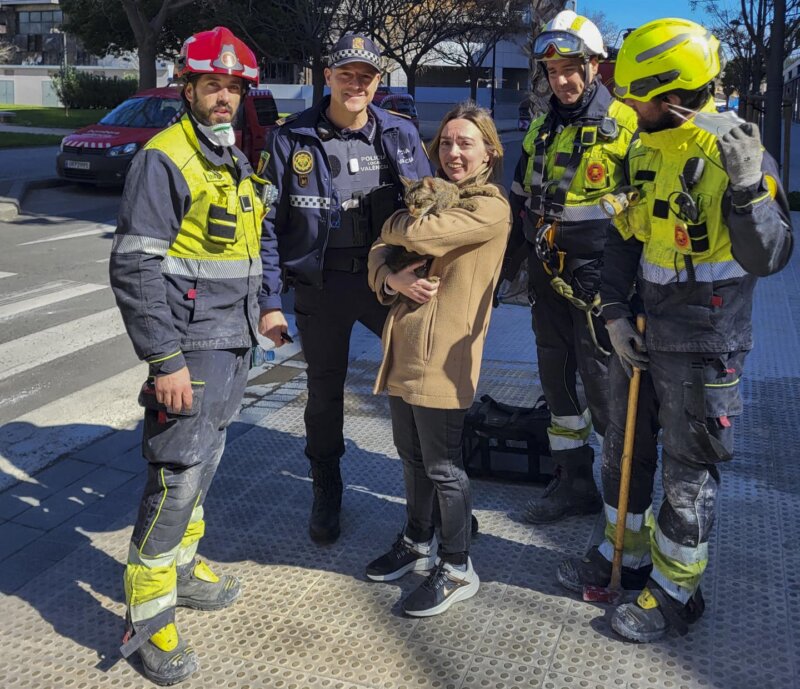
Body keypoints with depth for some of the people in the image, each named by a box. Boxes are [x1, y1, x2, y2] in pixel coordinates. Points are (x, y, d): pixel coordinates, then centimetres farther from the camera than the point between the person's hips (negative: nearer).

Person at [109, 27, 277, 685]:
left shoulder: (237, 162, 14)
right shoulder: (165, 159, -13)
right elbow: (135, 266, -19)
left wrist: (260, 310, 21)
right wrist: (165, 360, -22)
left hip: (234, 343, 9)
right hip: (191, 347, -9)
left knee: (205, 460, 18)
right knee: (177, 477, -7)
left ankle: (180, 566, 36)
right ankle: (149, 620, 6)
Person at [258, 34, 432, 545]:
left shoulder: (402, 135, 0)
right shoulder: (292, 140, -5)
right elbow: (268, 224, -3)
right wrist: (270, 302, -7)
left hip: (389, 278, 1)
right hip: (322, 286, -1)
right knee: (325, 394, 12)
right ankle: (326, 496, 32)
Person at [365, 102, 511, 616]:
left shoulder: (490, 209, -9)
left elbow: (416, 234, -22)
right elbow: (380, 252, 11)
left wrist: (394, 225, 1)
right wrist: (393, 279, -11)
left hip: (443, 354, -7)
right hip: (403, 347, 8)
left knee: (443, 466, 2)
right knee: (412, 455, 19)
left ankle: (458, 568, 19)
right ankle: (419, 543, 37)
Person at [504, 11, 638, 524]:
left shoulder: (626, 127, -8)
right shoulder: (542, 130, 12)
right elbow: (520, 205, 20)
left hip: (595, 279, -7)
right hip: (546, 275, 7)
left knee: (603, 388, -1)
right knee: (556, 381, 13)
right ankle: (575, 483, 28)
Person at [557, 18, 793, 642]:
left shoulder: (736, 153, -16)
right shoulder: (646, 151, 5)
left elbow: (768, 259, -20)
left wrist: (749, 187, -34)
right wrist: (616, 314, 1)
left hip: (703, 345, -7)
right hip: (643, 334, 7)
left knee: (689, 472, 5)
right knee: (625, 449, 18)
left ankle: (675, 590, 22)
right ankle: (627, 554, 39)